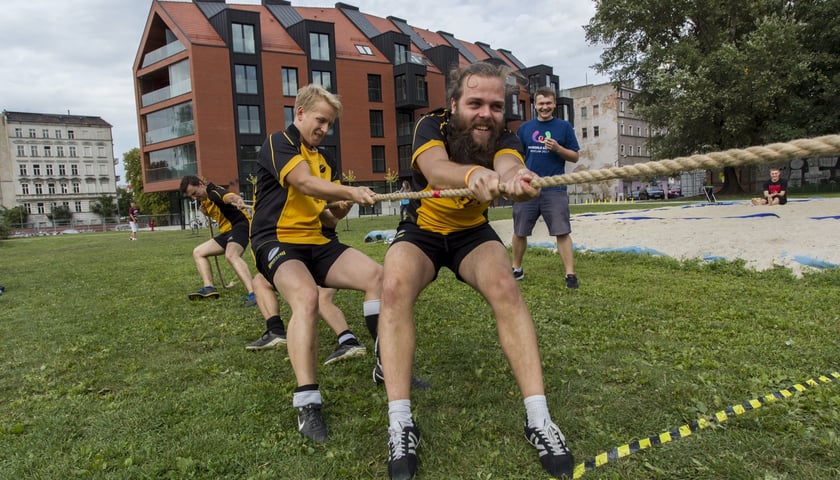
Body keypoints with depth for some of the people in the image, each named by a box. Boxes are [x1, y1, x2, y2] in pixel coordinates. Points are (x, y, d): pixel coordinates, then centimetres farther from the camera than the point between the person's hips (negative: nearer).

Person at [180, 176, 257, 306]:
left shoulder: (214, 192, -16)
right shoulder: (205, 199, 13)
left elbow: (230, 196, -40)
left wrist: (238, 201, -64)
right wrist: (205, 211, 9)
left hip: (240, 225, -11)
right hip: (227, 231, 11)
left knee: (231, 255, -36)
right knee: (198, 252, 14)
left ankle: (253, 294, -48)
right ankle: (209, 287, 2)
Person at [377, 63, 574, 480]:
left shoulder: (503, 138, -16)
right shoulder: (432, 126, -20)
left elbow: (508, 165, -40)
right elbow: (435, 168, -43)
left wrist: (515, 178, -66)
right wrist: (473, 174, -66)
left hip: (473, 233, 1)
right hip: (421, 230, -1)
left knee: (505, 288, -30)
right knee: (394, 288, -32)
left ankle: (538, 419, -24)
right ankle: (400, 425, -26)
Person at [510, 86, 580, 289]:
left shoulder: (564, 127, 5)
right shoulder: (525, 128, 10)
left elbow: (575, 157, 5)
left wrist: (558, 148, -13)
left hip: (554, 190, -2)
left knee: (562, 232, -7)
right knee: (520, 233, 9)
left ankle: (570, 274, 0)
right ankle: (516, 269, 26)